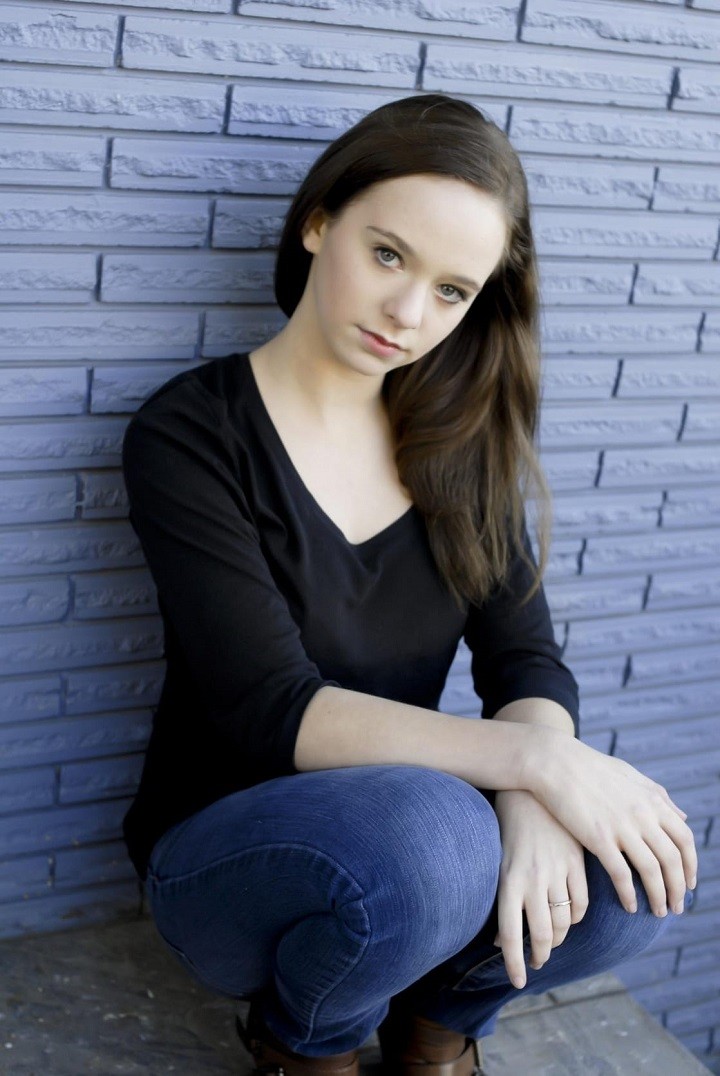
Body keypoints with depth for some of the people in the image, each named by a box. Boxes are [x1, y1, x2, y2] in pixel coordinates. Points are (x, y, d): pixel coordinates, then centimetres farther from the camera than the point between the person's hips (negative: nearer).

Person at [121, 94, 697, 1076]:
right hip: (228, 860, -4)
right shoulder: (191, 435, -15)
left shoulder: (460, 435, 1)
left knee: (637, 870, -23)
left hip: (408, 835, 4)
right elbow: (273, 714, -22)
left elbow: (527, 660, -5)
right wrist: (530, 756, -30)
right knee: (424, 832, -36)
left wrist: (532, 803, -27)